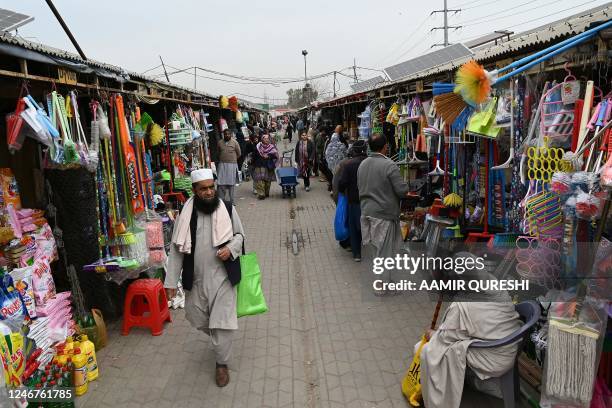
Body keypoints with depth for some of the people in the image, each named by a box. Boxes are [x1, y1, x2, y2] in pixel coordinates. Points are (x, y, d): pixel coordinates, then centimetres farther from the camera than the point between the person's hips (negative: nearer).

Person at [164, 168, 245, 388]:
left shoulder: (228, 209, -7)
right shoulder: (186, 214, -5)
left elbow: (239, 235, 6)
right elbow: (177, 249, -1)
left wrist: (231, 248, -16)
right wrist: (171, 281, -2)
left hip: (222, 276, -2)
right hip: (196, 278, 2)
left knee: (222, 321, 0)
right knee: (198, 319, 18)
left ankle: (222, 363, 21)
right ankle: (217, 340, 50)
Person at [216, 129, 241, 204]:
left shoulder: (234, 142, 0)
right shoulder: (220, 143, 7)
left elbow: (239, 154, 7)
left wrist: (232, 159, 9)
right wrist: (223, 159, 11)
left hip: (232, 165, -2)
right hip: (222, 164, 2)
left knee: (231, 183, 3)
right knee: (221, 183, -2)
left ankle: (231, 200, 11)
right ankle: (221, 200, 6)